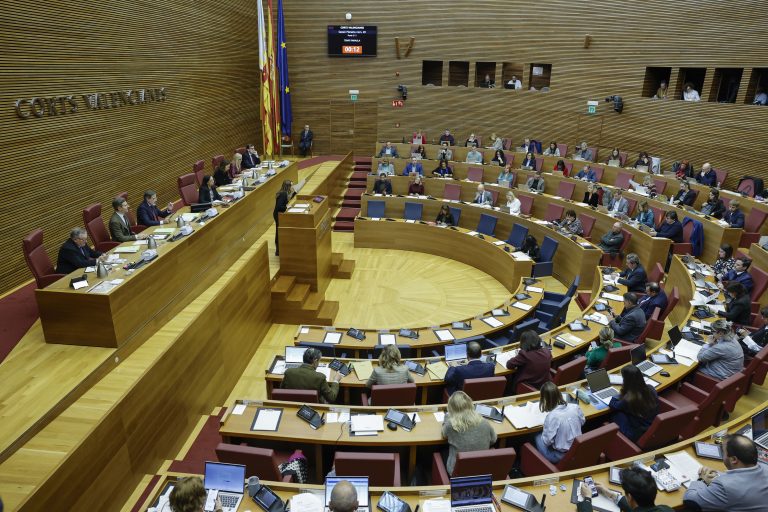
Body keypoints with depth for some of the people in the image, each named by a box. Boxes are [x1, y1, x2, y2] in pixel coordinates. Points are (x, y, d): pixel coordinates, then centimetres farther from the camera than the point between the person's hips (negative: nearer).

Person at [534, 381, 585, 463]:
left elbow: (547, 441, -21)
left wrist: (544, 431, -2)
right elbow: (582, 422, 8)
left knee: (537, 437, 18)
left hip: (561, 455, -5)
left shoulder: (551, 416, -29)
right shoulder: (575, 407, -13)